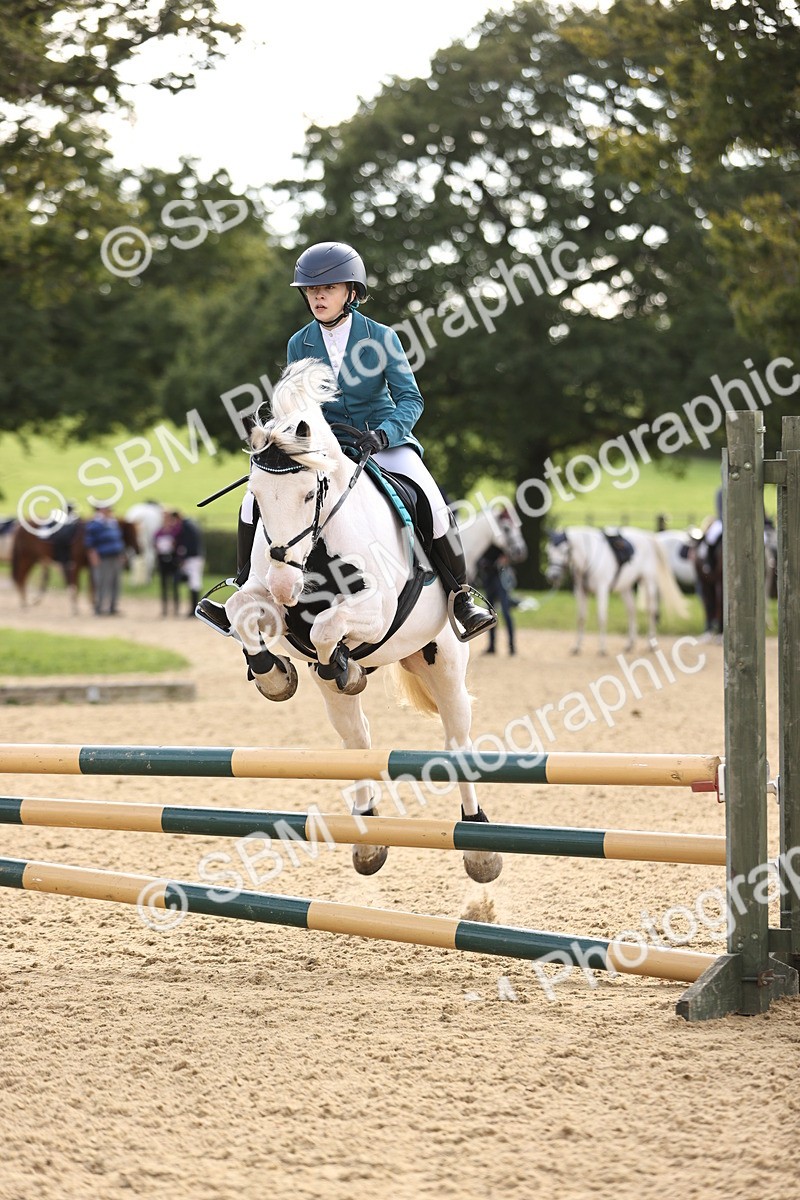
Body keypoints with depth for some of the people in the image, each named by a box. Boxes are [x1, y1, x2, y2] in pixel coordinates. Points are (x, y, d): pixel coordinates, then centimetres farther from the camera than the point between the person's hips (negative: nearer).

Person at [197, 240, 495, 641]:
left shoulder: (380, 337, -9)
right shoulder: (300, 344, 0)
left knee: (434, 505, -27)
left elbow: (410, 399, -13)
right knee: (257, 500, -13)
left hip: (384, 440, -3)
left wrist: (383, 433, -31)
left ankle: (461, 598, -11)